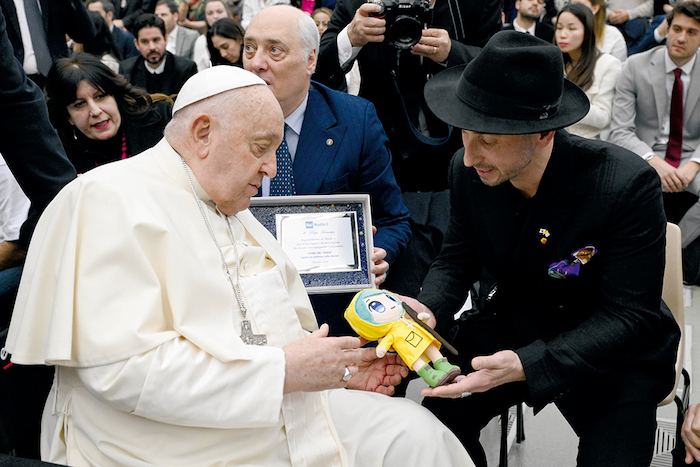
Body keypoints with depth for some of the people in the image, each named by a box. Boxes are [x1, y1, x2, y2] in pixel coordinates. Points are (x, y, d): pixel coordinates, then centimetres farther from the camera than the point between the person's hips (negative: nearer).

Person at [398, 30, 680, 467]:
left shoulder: (630, 185, -27)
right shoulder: (468, 170, -13)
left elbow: (630, 316, -24)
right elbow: (458, 258, 3)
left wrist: (526, 366, -36)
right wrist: (429, 308, -21)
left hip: (614, 351, -3)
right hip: (514, 323, 4)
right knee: (437, 419, -16)